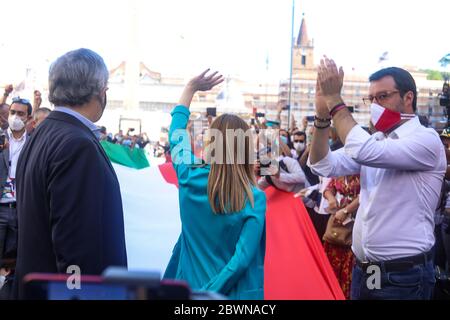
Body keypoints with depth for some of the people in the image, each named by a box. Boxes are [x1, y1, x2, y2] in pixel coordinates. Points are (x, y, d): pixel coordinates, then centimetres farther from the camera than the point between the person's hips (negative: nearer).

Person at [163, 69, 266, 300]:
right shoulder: (255, 198, -15)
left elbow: (176, 134, 7)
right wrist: (209, 292, -15)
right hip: (237, 293, -1)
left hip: (193, 285, 2)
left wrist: (190, 89, 13)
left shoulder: (191, 179, -10)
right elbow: (243, 258, -21)